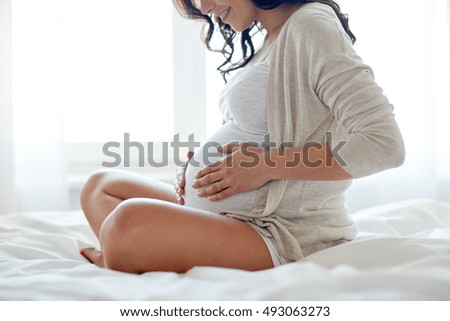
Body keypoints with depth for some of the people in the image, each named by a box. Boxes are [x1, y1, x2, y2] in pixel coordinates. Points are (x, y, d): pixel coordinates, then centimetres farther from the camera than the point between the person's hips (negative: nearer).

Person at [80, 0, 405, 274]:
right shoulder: (271, 42, 16)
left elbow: (385, 144, -22)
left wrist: (267, 164, -19)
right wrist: (205, 162, 5)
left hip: (282, 235, -11)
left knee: (131, 221, -32)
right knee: (100, 186, 14)